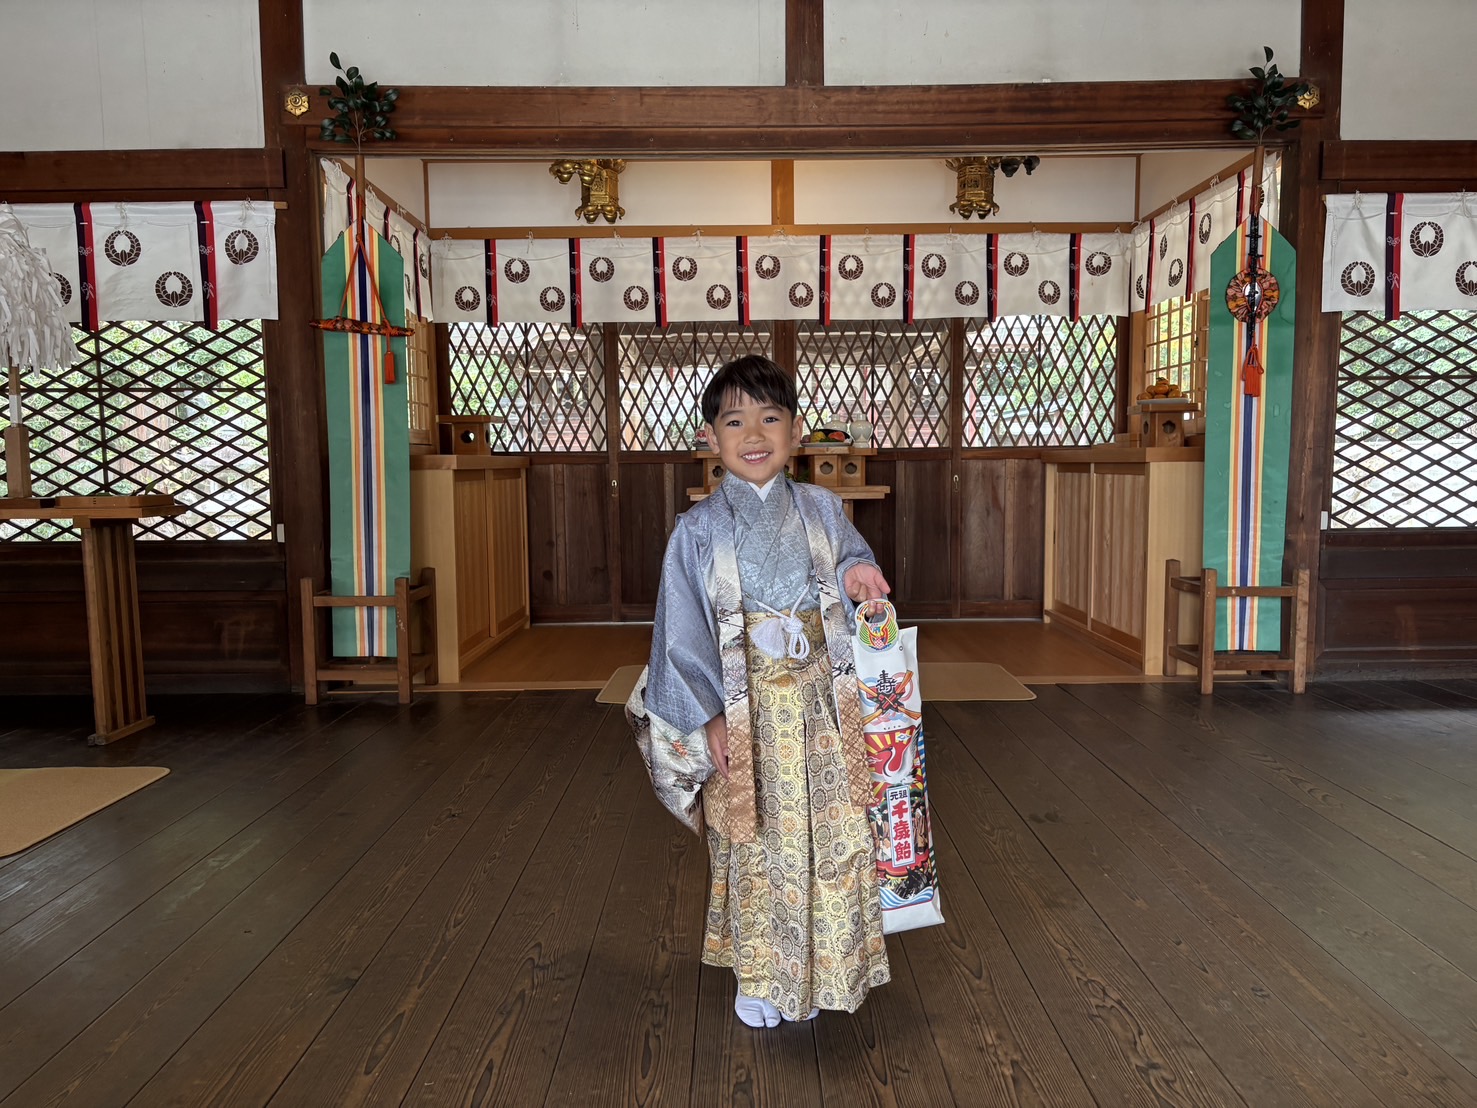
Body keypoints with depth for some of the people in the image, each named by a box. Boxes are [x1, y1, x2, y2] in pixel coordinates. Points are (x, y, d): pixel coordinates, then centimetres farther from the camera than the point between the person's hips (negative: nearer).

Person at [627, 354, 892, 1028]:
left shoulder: (821, 510, 2)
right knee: (754, 846, 9)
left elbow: (851, 557, 17)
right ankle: (759, 975, 30)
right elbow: (682, 631, -5)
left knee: (834, 839, 7)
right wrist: (709, 717, -10)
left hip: (821, 704, 3)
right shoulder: (699, 531, -6)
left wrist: (857, 574, -9)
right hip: (745, 714, -2)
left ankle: (826, 967, 29)